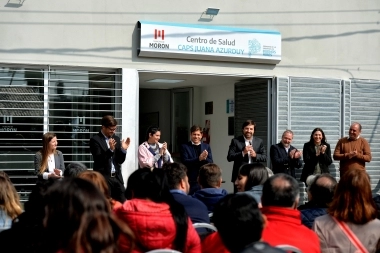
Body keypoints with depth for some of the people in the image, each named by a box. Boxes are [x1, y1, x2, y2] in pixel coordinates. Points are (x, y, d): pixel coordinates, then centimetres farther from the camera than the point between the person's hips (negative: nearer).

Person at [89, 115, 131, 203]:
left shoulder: (116, 139, 12)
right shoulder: (95, 140, -5)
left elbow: (120, 160, 11)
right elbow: (98, 160, -14)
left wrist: (124, 149, -7)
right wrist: (110, 149, -26)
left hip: (117, 177, 5)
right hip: (103, 178, -5)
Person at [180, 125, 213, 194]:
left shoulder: (206, 146, 10)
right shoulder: (185, 146, 2)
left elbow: (210, 163, 4)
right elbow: (185, 162, -10)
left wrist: (204, 158, -18)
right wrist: (199, 158, -22)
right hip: (190, 180, -3)